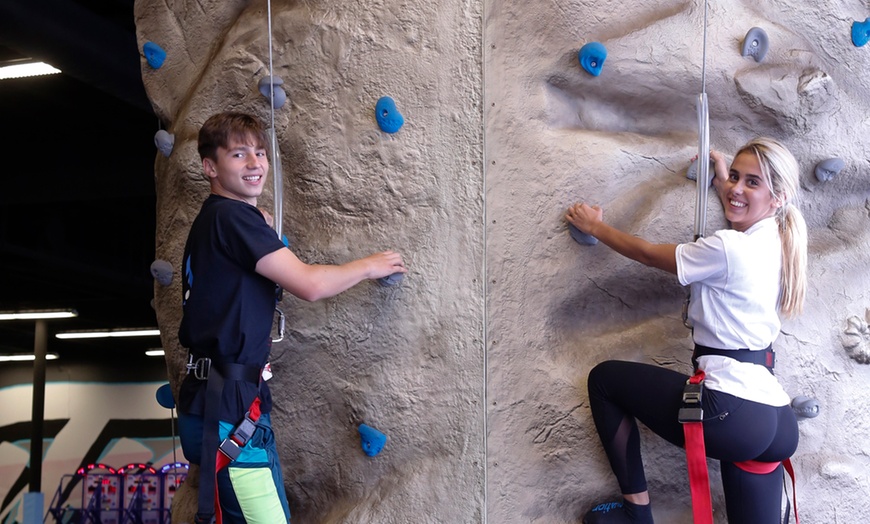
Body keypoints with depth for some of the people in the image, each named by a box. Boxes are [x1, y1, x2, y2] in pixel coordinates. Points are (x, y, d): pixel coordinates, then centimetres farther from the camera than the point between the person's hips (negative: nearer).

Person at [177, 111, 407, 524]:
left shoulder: (211, 221, 18)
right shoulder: (231, 216, -11)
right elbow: (309, 284, -16)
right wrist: (368, 266, 2)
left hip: (222, 400, 10)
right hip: (227, 406, -10)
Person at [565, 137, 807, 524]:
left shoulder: (727, 248, -13)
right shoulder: (777, 245, 11)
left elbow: (647, 254, 2)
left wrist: (594, 226, 17)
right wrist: (721, 182, 39)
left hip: (730, 410, -9)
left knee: (604, 378, 9)